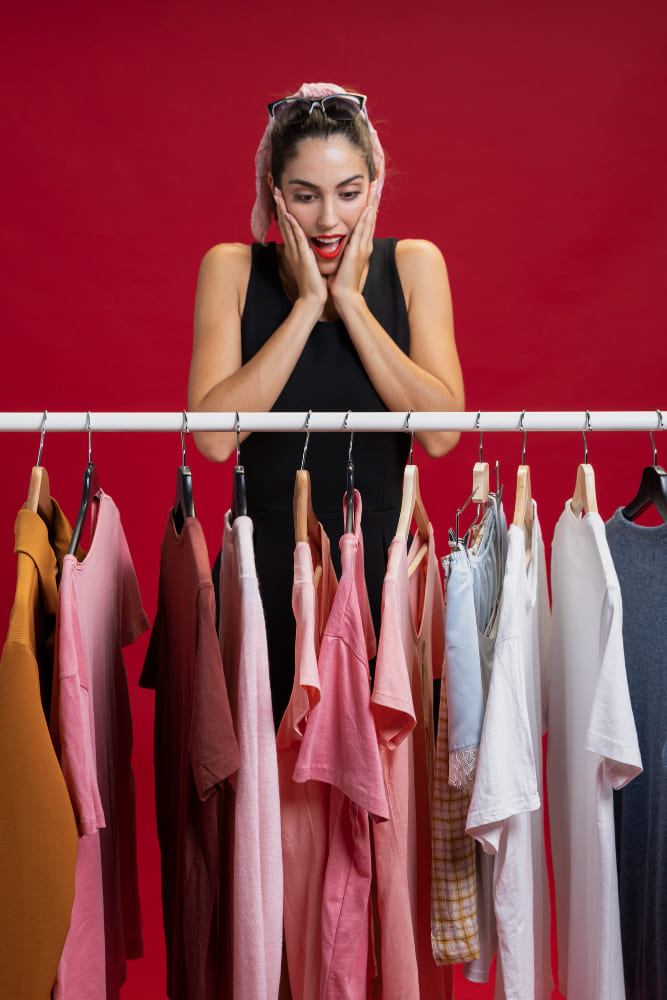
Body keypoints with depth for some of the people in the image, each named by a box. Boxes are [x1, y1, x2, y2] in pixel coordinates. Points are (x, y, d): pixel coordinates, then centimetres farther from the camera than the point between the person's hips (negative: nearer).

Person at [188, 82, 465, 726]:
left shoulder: (414, 264, -1)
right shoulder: (230, 268, -3)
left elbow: (441, 433, -13)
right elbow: (213, 437, -16)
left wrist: (349, 300, -14)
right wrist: (307, 304, -16)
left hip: (381, 559, 1)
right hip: (267, 562, 0)